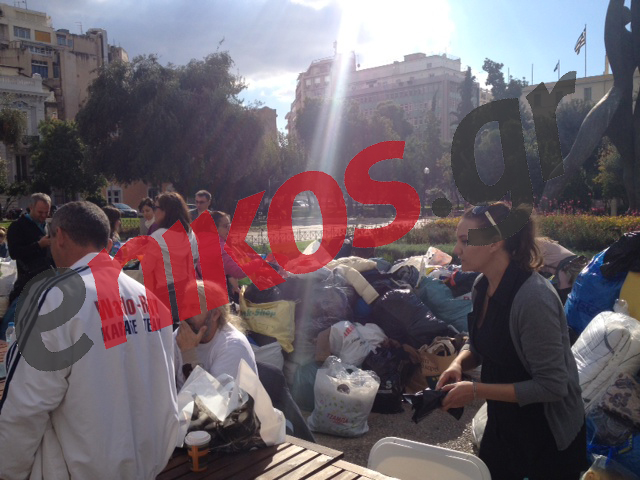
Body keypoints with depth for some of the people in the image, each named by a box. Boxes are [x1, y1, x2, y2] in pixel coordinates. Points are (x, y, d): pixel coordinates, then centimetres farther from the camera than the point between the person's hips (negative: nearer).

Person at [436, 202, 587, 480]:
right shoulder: (483, 285, -4)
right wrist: (458, 364, -10)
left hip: (549, 437, -7)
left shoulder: (533, 298, -29)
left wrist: (477, 391, -24)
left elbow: (552, 386, -26)